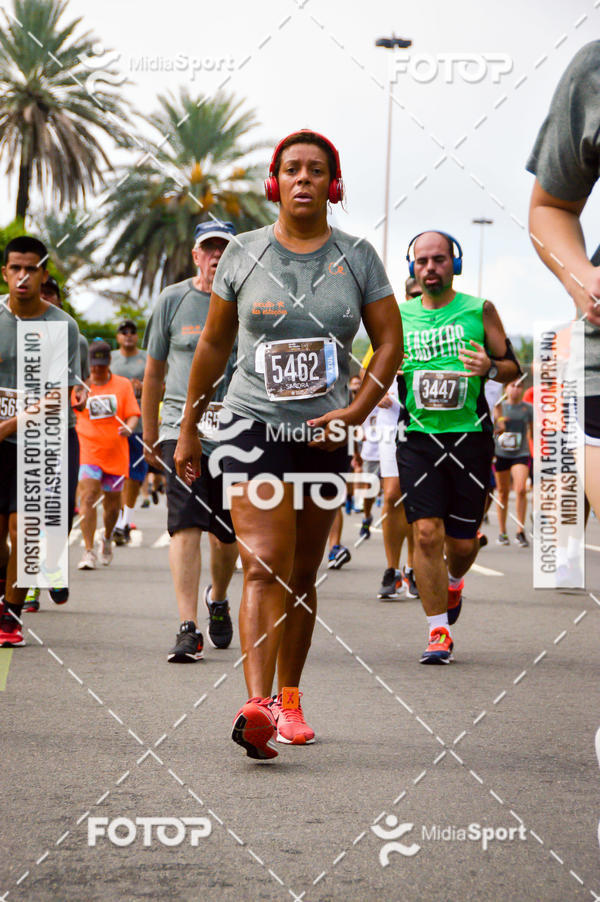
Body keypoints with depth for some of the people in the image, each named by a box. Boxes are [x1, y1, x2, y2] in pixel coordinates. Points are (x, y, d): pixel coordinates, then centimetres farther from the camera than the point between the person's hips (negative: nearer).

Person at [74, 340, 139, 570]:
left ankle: (107, 539, 41)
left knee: (112, 503, 11)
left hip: (116, 453, 2)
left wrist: (128, 428, -20)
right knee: (88, 497, -18)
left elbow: (133, 414, 1)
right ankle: (89, 552, -19)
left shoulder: (123, 385, 5)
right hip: (89, 450, -2)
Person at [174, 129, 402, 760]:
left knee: (302, 574, 10)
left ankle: (289, 700, 23)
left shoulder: (357, 257, 5)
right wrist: (189, 428, 13)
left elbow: (390, 341, 5)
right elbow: (213, 344, 11)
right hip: (255, 424, -2)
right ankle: (256, 707, -25)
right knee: (264, 565, -16)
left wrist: (357, 410, -9)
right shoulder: (244, 254, 3)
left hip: (324, 435, 2)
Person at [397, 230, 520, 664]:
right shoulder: (400, 316, 8)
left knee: (463, 542, 5)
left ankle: (453, 583, 42)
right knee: (427, 533, -11)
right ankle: (438, 631, -1)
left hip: (470, 437, 0)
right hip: (419, 438, 1)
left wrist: (490, 367, -16)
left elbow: (514, 368, 6)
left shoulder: (479, 311, 3)